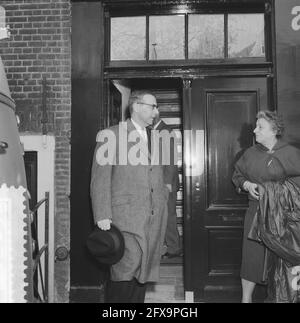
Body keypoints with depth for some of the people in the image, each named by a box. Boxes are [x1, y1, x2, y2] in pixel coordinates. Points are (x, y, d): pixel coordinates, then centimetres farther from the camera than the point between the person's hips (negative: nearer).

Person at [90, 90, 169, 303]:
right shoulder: (111, 135, 1)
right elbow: (100, 179, -4)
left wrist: (163, 209, 14)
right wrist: (102, 216, -12)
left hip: (155, 217, 5)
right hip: (126, 215, -5)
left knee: (144, 273, 7)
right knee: (128, 268, -12)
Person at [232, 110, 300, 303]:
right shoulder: (251, 153, 9)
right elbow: (237, 175, 18)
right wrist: (246, 184, -2)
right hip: (256, 211, 3)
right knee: (251, 255, 4)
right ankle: (246, 298, 19)